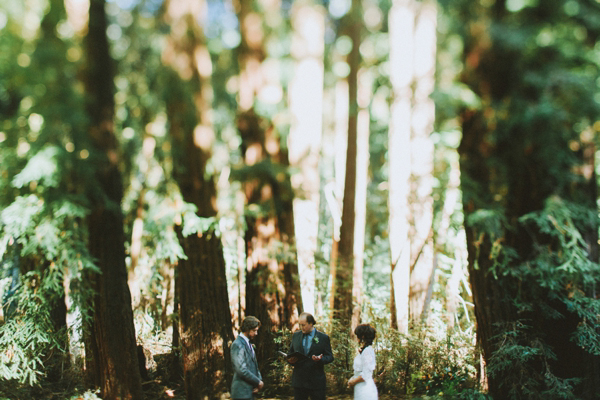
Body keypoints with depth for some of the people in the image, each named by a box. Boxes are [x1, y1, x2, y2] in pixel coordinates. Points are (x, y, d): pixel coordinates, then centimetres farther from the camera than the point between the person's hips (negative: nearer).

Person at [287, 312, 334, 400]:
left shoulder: (323, 337, -1)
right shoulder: (295, 336, 10)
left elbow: (330, 356, 0)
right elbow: (290, 352, 17)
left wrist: (320, 359, -21)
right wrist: (290, 359, -6)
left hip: (316, 381, -3)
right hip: (299, 380, 3)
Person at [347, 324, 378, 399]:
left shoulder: (367, 351, -17)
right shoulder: (363, 350, 11)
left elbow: (366, 375, -20)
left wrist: (353, 381, -8)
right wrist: (353, 378, 8)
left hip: (365, 390, -9)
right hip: (360, 389, 9)